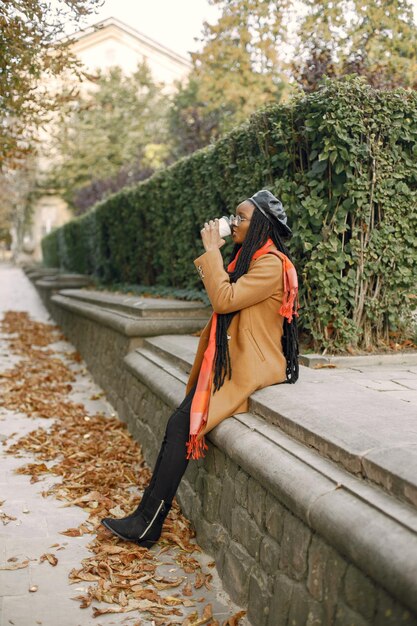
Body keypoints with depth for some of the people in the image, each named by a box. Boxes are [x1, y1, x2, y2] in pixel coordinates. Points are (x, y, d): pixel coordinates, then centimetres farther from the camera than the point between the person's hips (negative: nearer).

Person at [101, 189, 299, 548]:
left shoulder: (271, 265, -14)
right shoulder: (250, 257, 17)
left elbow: (225, 300, -22)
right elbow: (221, 296, 21)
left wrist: (213, 250, -15)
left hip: (250, 369, -10)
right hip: (231, 360, 10)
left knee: (182, 423, -17)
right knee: (180, 422, -3)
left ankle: (147, 523, -9)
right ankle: (147, 518, -1)